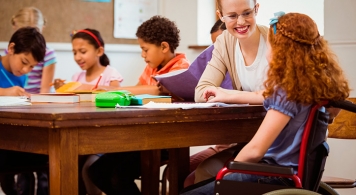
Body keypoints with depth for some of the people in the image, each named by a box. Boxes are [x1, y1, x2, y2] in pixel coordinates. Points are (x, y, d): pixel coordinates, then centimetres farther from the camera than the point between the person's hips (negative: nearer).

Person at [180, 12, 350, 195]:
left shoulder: (288, 92, -21)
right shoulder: (313, 83, 6)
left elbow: (255, 150, -25)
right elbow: (269, 97, 28)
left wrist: (227, 172, -7)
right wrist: (229, 97, 36)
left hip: (277, 175, -9)